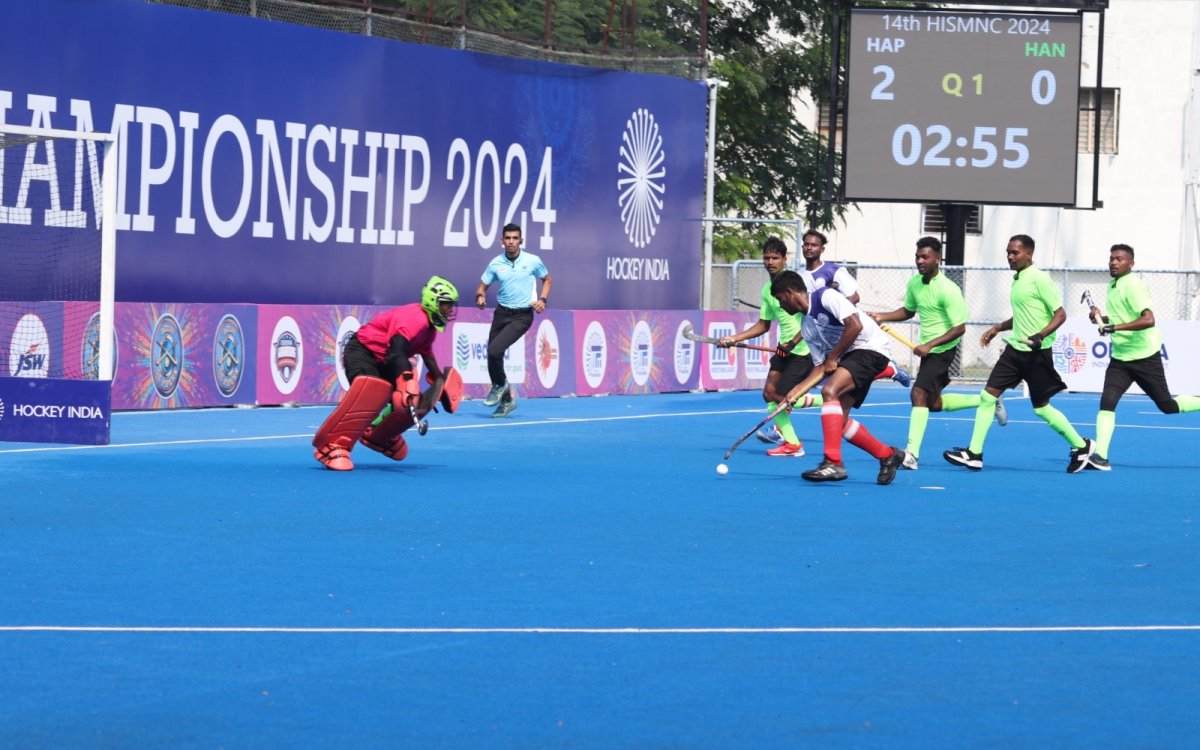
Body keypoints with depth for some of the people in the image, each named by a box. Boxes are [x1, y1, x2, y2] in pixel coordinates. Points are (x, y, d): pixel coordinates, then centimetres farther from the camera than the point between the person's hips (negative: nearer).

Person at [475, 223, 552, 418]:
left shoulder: (533, 261, -5)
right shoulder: (496, 263, 0)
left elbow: (547, 279, 12)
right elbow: (482, 286, 8)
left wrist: (543, 299, -4)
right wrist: (480, 296, -15)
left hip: (522, 316, -4)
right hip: (501, 313, 4)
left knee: (494, 350, -22)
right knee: (492, 355, 4)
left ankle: (500, 385, 6)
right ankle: (506, 400, 23)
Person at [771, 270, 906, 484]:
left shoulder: (825, 297, -10)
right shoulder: (807, 328, 16)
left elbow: (855, 325, -20)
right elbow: (821, 367, 17)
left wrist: (833, 358, -12)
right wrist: (800, 388, 1)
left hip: (870, 348, -9)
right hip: (850, 356, 10)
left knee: (830, 391, -27)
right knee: (839, 421, -1)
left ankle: (833, 463, -33)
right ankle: (887, 455, 16)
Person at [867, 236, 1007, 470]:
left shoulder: (948, 290, -21)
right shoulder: (914, 283, 2)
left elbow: (960, 328, -21)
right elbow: (908, 311, 20)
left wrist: (929, 345, -28)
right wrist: (883, 317, 2)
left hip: (942, 349, -9)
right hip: (927, 349, 9)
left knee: (919, 393, -20)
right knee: (934, 403, 17)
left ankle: (911, 453, -21)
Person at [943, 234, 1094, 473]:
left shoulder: (1038, 279, -14)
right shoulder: (1017, 279, 12)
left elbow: (1060, 314, -15)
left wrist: (1041, 335, -28)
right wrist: (997, 328, 18)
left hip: (1036, 353, -8)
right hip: (1015, 348, 8)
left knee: (1041, 407, 0)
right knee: (988, 395, -1)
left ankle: (1082, 446, 17)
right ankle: (974, 453, 1)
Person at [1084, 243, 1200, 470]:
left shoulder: (1133, 285, -17)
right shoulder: (1113, 285, 10)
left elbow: (1148, 320, -28)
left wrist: (1114, 327, -33)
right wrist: (1101, 318, 6)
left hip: (1145, 357, -7)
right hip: (1120, 358, 7)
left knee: (1168, 406, 2)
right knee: (1107, 401, -11)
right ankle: (1100, 456, -17)